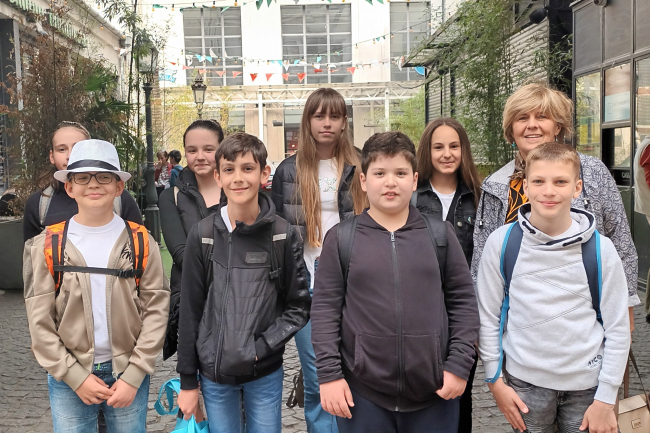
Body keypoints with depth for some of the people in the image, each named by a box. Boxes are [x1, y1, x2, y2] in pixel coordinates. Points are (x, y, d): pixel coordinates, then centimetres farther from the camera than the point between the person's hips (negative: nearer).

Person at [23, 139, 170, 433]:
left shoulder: (140, 242, -2)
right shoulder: (47, 246, -3)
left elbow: (156, 309, -5)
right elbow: (40, 321, -2)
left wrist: (133, 376, -9)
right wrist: (76, 377, -8)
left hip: (129, 374, 0)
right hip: (68, 377, 0)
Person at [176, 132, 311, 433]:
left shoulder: (284, 236, -7)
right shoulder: (202, 235, -6)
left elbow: (299, 306, -1)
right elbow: (190, 311, -1)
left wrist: (261, 347, -13)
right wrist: (187, 380, 2)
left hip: (266, 373, 0)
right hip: (214, 373, 1)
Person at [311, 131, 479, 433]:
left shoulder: (440, 234, 3)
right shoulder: (341, 239, 0)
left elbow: (463, 302, 4)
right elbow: (325, 309, -1)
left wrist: (459, 365, -2)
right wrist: (329, 374, -5)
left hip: (434, 392, 1)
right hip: (362, 392, -1)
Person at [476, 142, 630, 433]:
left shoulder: (600, 248, -7)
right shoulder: (501, 242, -8)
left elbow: (617, 328, -2)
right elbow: (488, 317, -1)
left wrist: (606, 399, -3)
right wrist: (495, 380, -1)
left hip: (586, 383, 0)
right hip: (524, 382, 0)